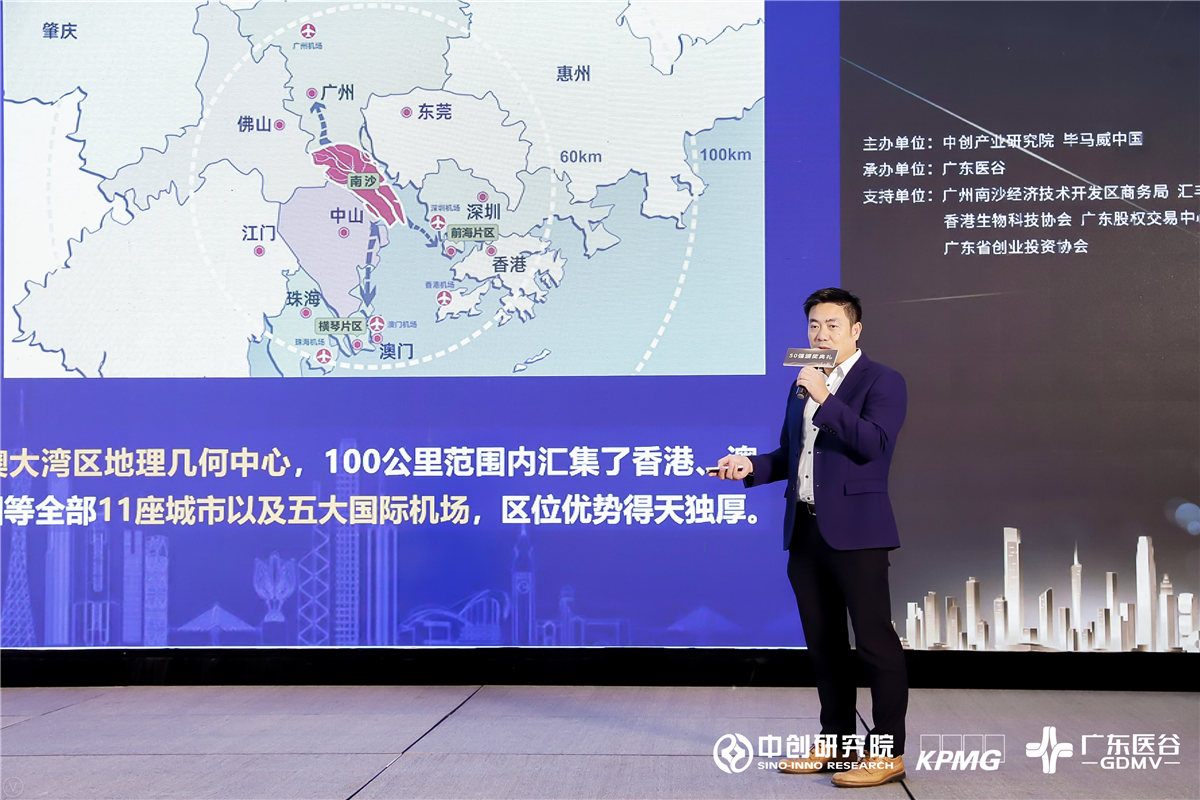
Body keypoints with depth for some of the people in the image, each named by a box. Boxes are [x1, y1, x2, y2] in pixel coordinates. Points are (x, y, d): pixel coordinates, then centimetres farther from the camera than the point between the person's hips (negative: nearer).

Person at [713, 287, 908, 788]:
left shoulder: (883, 382, -4)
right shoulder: (802, 385, 18)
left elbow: (873, 444, -18)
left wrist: (825, 400, -22)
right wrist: (752, 466, 6)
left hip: (854, 531, -8)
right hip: (804, 530, 8)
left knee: (874, 639, -4)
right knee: (823, 642, 13)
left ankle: (887, 751, 3)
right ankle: (835, 743, 24)